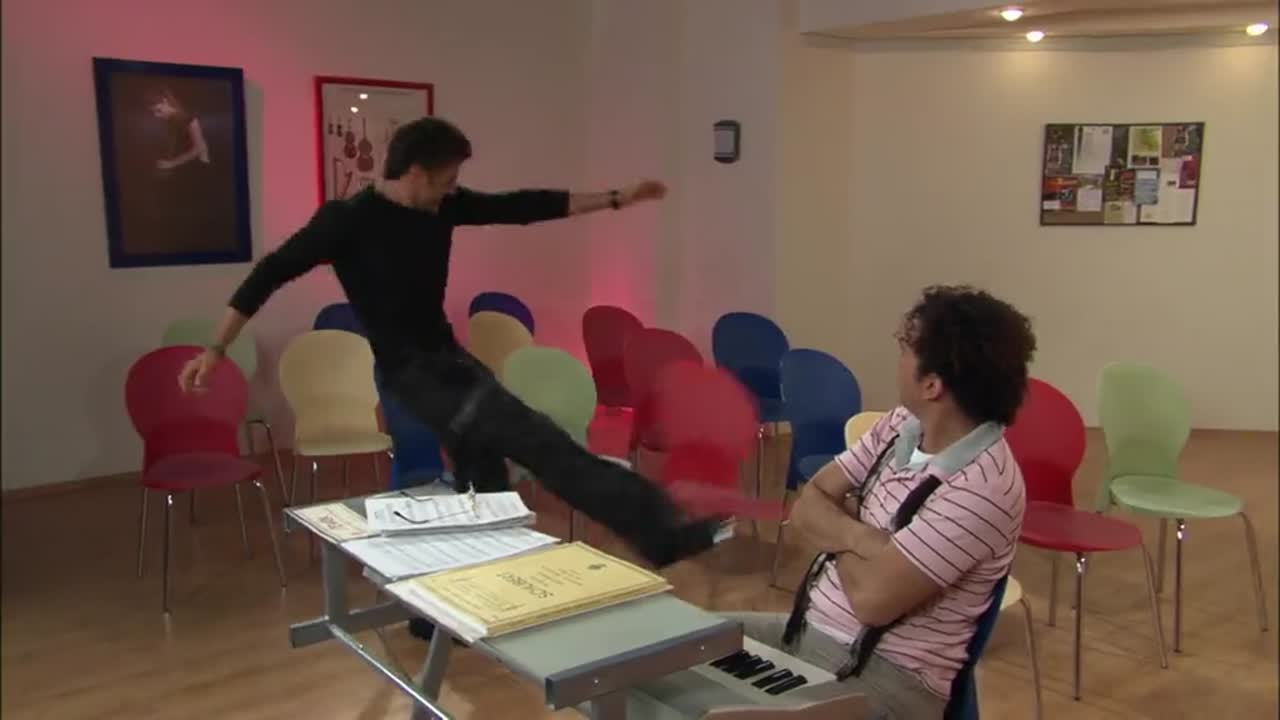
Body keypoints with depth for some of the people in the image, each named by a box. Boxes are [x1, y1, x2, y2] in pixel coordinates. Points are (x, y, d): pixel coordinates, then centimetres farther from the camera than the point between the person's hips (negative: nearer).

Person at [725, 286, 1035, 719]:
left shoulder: (982, 486, -24)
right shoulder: (901, 426, 0)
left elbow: (873, 597, -26)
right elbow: (807, 508, 2)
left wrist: (837, 536, -6)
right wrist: (860, 537, -18)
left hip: (888, 674, -7)